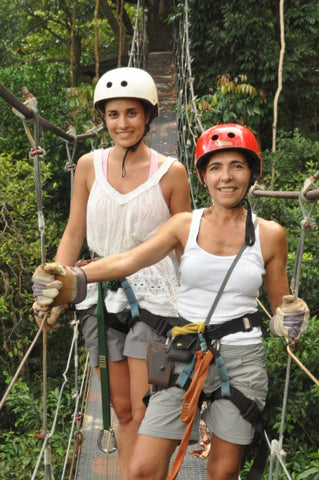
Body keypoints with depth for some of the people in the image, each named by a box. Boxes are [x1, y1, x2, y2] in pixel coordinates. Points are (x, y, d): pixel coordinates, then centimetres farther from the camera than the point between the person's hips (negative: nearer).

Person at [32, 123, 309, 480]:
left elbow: (280, 307, 11)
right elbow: (133, 258, -14)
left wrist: (289, 321, -13)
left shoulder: (269, 234, 2)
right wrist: (75, 279, -30)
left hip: (241, 359, 0)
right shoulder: (185, 224, 2)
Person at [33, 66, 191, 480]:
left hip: (152, 298, -2)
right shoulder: (89, 166, 3)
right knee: (122, 411, 11)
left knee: (145, 415, -5)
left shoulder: (170, 172, -4)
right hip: (101, 297, 3)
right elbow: (73, 235, 7)